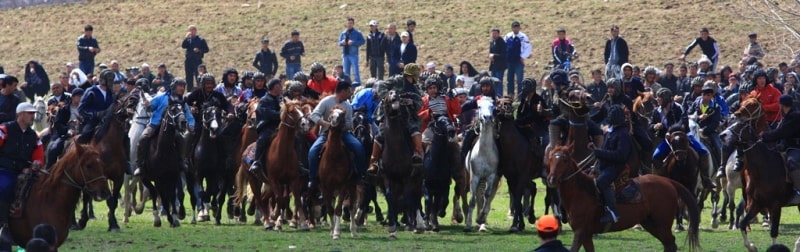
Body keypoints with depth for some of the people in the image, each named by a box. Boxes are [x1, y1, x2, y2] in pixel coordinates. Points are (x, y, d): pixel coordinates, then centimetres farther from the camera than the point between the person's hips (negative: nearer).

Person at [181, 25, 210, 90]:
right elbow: (183, 46, -5)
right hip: (189, 61, 4)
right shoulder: (188, 39, 11)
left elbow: (206, 49, 1)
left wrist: (199, 50, -15)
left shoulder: (201, 39, 2)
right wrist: (186, 37, -12)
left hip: (197, 61, -4)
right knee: (189, 78, 7)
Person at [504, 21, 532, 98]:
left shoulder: (523, 37, -6)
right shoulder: (507, 36, 7)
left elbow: (528, 48, -5)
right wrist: (504, 57, 6)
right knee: (510, 79, 10)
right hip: (509, 61, 5)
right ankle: (510, 94, 18)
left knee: (519, 79, -6)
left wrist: (523, 57, -9)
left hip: (519, 61, -5)